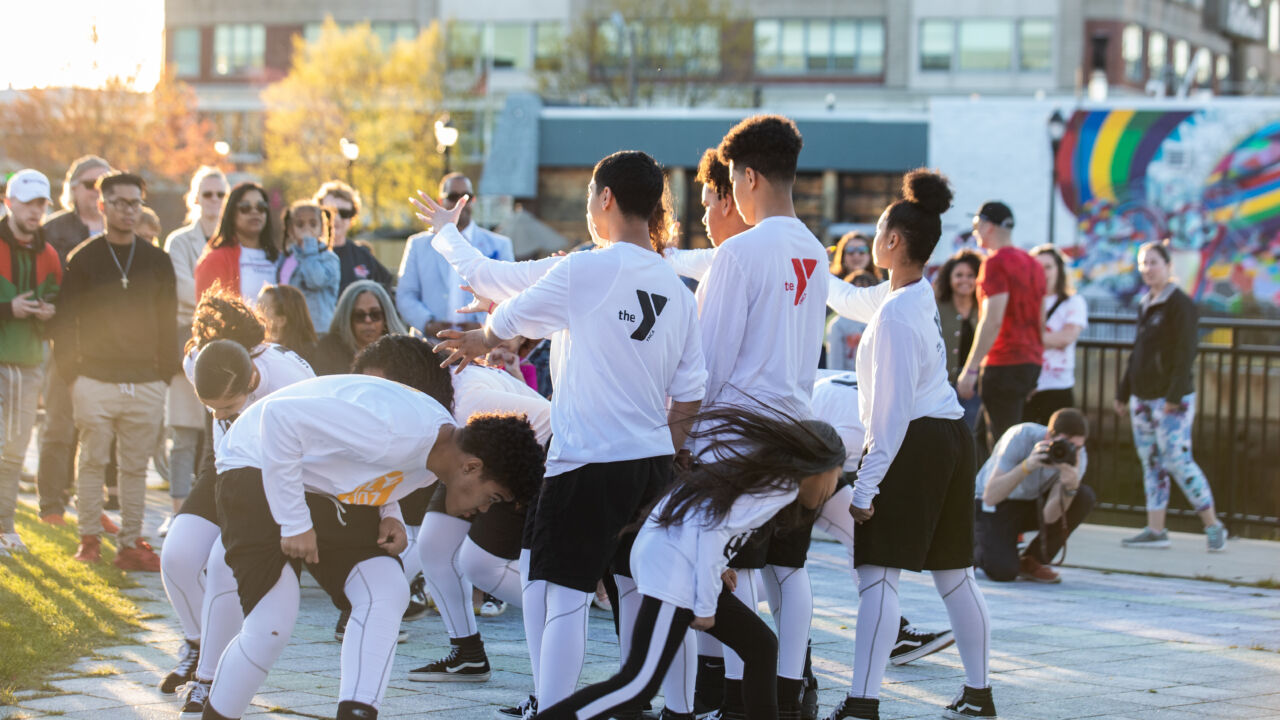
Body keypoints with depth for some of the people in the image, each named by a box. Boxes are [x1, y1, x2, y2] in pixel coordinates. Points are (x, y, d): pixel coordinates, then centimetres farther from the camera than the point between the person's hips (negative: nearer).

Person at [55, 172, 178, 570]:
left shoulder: (157, 261, 10)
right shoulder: (82, 260, 2)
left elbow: (168, 321, 13)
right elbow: (65, 320, 2)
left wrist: (166, 372, 7)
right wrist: (71, 373, -4)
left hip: (146, 384, 2)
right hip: (95, 380, -2)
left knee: (136, 467, 4)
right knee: (93, 461, 0)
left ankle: (131, 544, 7)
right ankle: (89, 537, 10)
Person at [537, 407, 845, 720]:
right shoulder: (784, 483, -8)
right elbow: (712, 527, -17)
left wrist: (716, 571, 17)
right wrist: (706, 607, -13)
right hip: (672, 567, -11)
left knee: (761, 646, 13)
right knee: (640, 684, -16)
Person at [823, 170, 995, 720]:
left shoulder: (896, 313, -17)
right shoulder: (921, 295, 11)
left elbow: (892, 408, -19)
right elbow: (851, 300, 31)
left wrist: (867, 483, -17)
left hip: (913, 446, -10)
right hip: (951, 438, 10)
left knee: (877, 573, -10)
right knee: (954, 574, 16)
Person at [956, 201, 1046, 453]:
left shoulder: (996, 262, -11)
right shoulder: (1032, 263, 16)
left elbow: (992, 321, -20)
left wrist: (970, 369, -19)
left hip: (1004, 364, -9)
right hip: (1032, 360, 9)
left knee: (1001, 440, -9)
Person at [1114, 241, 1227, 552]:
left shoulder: (1180, 304, -9)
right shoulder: (1145, 305, 14)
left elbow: (1185, 352, -15)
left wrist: (1175, 395, -20)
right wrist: (1124, 393, 20)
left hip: (1172, 399, -8)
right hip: (1143, 396, 8)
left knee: (1177, 460, -12)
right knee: (1151, 463, 6)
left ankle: (1213, 526, -3)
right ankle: (1155, 530, 8)